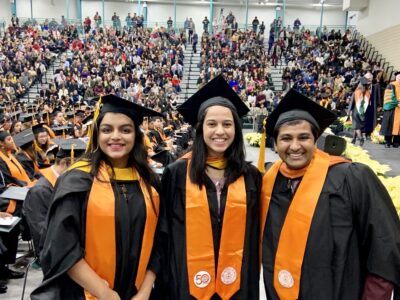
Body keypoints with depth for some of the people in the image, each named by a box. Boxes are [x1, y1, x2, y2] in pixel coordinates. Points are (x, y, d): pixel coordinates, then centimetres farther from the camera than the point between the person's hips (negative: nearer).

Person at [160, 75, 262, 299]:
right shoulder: (176, 173, -7)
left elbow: (254, 236, 5)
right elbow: (165, 233, -3)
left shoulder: (250, 176, -1)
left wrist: (253, 282, 4)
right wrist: (166, 280, -3)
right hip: (189, 282, -1)